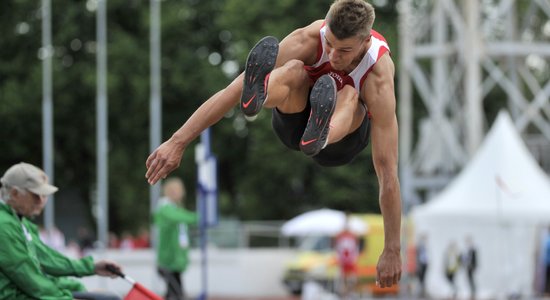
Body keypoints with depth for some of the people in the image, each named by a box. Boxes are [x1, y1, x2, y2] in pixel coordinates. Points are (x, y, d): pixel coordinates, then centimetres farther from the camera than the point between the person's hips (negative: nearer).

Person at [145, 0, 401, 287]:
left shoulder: (379, 80, -34)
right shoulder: (310, 39, -28)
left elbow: (387, 169, -33)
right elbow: (232, 90, -29)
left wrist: (392, 251, -32)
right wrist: (177, 142, -35)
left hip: (343, 138, -2)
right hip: (293, 120, 2)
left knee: (348, 96, -39)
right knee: (293, 70, -35)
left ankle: (321, 135, -72)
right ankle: (257, 94, -69)